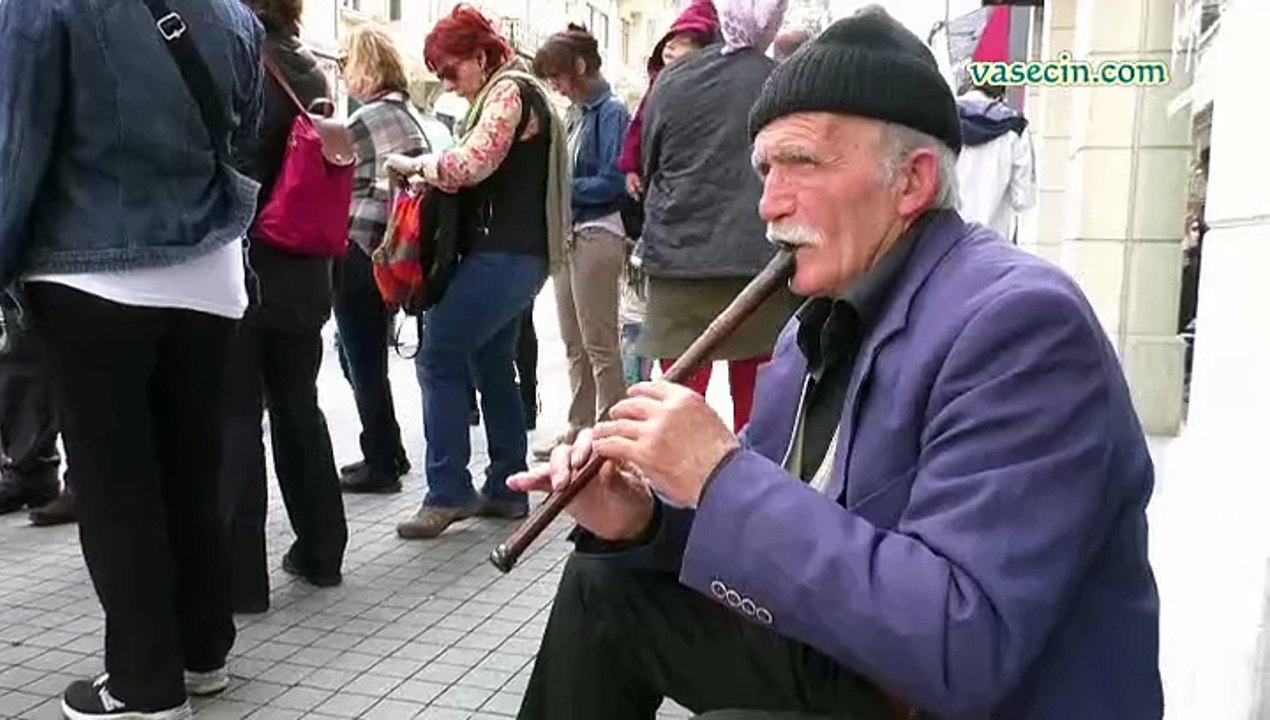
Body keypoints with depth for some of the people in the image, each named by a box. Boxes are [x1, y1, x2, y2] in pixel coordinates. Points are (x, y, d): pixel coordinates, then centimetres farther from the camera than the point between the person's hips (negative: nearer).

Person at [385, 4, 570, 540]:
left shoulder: (509, 90, -8)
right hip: (514, 252, 10)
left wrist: (415, 166, -6)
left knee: (438, 358, -9)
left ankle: (448, 493, -5)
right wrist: (432, 177, 5)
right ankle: (506, 488, 17)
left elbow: (472, 164, -20)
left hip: (504, 253, -10)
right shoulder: (507, 93, 22)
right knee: (493, 365, 12)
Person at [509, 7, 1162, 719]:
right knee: (605, 584, 8)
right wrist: (645, 519, -11)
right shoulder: (827, 317, 3)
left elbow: (966, 650, -32)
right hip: (848, 662, 8)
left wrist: (722, 476, -30)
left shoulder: (1021, 322, -24)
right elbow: (758, 529, 11)